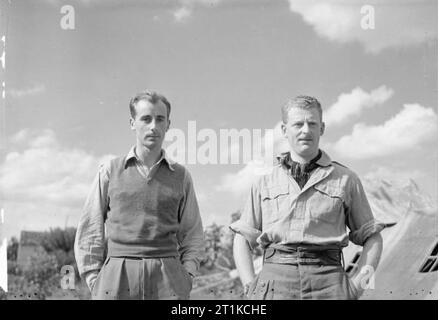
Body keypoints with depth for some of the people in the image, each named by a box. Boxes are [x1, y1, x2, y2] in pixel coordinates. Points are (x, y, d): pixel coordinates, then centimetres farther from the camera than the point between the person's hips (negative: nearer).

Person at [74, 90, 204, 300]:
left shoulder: (181, 176, 12)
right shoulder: (110, 171, 10)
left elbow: (193, 235, 17)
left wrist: (186, 276, 3)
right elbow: (89, 231, 11)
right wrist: (93, 279, 2)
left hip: (168, 279, 1)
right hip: (116, 277, 0)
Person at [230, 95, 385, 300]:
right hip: (275, 278, 1)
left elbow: (372, 237, 17)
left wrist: (358, 283, 3)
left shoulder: (346, 179, 15)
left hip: (328, 281, 0)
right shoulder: (265, 183, 18)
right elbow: (242, 240, 17)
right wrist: (251, 287, 2)